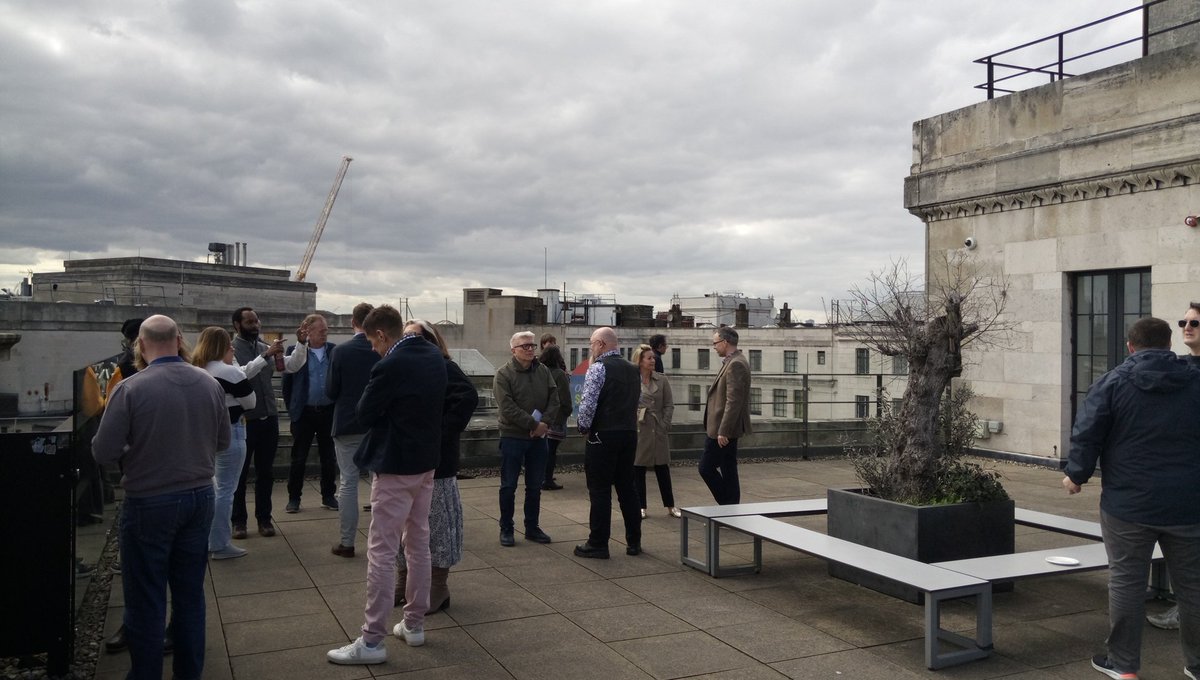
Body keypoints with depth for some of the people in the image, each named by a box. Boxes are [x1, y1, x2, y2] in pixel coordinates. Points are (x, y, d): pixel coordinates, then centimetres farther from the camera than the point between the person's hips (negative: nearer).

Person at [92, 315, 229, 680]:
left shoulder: (130, 389, -17)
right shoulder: (210, 384, -4)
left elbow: (103, 452, -14)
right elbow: (222, 442, 6)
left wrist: (135, 446, 6)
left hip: (149, 504, -4)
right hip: (199, 498, 4)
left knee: (146, 599, 9)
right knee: (190, 593, 16)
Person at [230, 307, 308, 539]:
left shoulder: (266, 348, 9)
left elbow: (293, 366, 5)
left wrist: (302, 343, -7)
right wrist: (266, 355, -28)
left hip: (268, 418, 5)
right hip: (243, 420, -5)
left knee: (266, 472, 12)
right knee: (240, 473, 7)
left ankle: (264, 518, 21)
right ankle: (238, 520, 18)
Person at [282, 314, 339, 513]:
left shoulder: (335, 351, 2)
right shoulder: (294, 351, -2)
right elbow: (287, 382, 2)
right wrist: (292, 408, 2)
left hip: (329, 412, 2)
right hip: (304, 413, -1)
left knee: (329, 458, 9)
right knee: (298, 458, 5)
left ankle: (328, 496, 21)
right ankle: (293, 498, 16)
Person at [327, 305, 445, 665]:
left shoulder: (391, 365, -21)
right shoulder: (435, 355, 5)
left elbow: (365, 414, -12)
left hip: (395, 465, -8)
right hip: (426, 460, 9)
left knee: (381, 551, -3)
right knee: (418, 543, 15)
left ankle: (372, 640, 2)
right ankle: (414, 624, 25)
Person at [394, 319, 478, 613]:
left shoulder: (442, 368, -10)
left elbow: (468, 397, -24)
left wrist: (442, 432, -22)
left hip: (434, 461, -7)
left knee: (436, 524, 3)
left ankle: (438, 588, 15)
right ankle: (404, 580, 30)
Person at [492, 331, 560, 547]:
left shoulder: (543, 371, 6)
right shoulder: (504, 374, -9)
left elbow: (554, 399, 2)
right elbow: (507, 408, -18)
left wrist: (545, 423, -14)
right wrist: (533, 424, -19)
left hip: (538, 438, 5)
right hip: (513, 437, -5)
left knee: (535, 486, 12)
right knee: (509, 486, 4)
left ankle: (532, 527, 24)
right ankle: (506, 529, 15)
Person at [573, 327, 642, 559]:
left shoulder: (598, 368, -11)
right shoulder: (632, 369, 12)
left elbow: (588, 403, -18)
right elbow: (638, 401, 15)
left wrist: (583, 427, -3)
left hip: (602, 436, -7)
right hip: (630, 433, 7)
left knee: (600, 491, 0)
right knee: (627, 488, 14)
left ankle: (598, 544, 5)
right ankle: (634, 542, 19)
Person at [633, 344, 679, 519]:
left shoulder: (662, 380, 5)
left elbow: (669, 405, 5)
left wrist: (664, 424, -4)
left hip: (659, 430, 3)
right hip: (638, 430, -2)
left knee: (663, 468, 9)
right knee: (638, 469, 5)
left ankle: (670, 505, 18)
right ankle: (641, 506, 16)